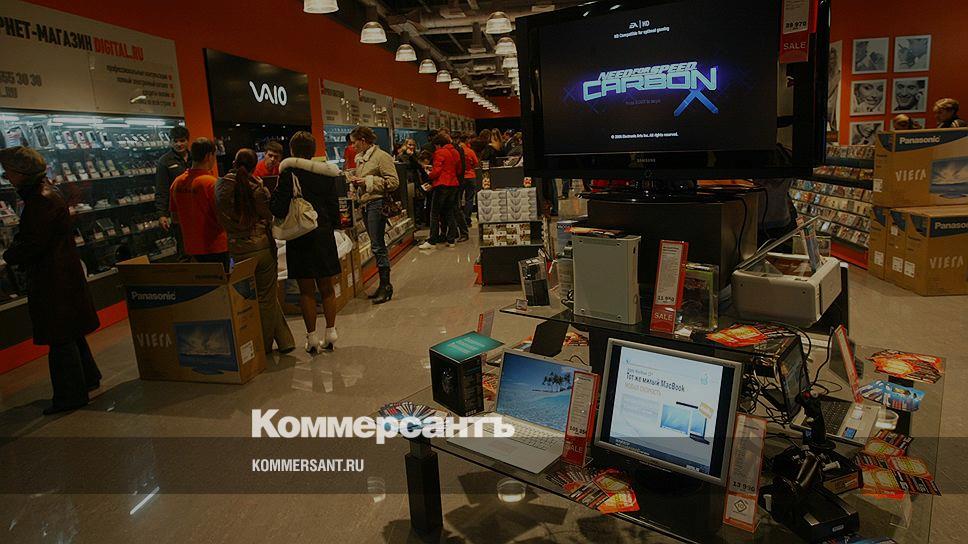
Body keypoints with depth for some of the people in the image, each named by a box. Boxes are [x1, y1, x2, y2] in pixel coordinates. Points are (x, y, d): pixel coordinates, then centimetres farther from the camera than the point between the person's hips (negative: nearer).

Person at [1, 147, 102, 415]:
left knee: (61, 338, -1)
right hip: (62, 274, 10)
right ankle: (88, 378, 33)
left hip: (54, 279, -10)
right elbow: (29, 235, 17)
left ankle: (70, 395, 8)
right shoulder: (42, 195, 12)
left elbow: (31, 244, -21)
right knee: (69, 333, 20)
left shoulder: (42, 202, -20)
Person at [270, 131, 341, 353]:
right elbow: (334, 205, 7)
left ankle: (312, 337, 10)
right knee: (326, 287, 13)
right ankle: (330, 333, 18)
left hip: (300, 236, -4)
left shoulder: (289, 173, -12)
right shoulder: (327, 173, 2)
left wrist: (270, 198, 4)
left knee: (306, 290, 5)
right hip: (324, 234, 4)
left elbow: (279, 209, -15)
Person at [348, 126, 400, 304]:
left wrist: (368, 181, -16)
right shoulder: (360, 158, 17)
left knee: (377, 245, -9)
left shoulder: (381, 156, -9)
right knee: (377, 245, 11)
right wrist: (356, 181, 8)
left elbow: (394, 182, -15)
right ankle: (383, 285, 17)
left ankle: (386, 285, -2)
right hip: (365, 204, 9)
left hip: (377, 203, -9)